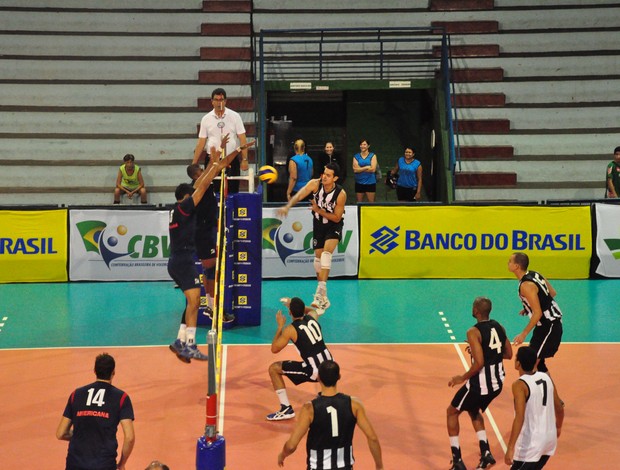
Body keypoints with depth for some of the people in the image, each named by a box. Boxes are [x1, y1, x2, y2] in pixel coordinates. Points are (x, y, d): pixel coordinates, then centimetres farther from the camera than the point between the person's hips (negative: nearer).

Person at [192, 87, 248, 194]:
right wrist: (194, 164, 2)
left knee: (232, 192, 0)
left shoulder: (235, 116, 1)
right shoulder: (206, 119, 4)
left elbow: (242, 139, -1)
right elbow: (201, 143, 6)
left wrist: (244, 160, -9)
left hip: (231, 160, -1)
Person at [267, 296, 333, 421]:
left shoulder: (290, 329, -9)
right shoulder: (312, 317, 7)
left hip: (314, 371, -6)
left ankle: (286, 409, 4)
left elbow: (274, 349, 2)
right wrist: (297, 304, 41)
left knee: (273, 369, 8)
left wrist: (280, 326, 8)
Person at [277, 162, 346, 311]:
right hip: (318, 224, 4)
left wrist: (319, 210, -27)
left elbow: (337, 217, -17)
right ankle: (322, 298, 17)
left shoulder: (341, 194, -24)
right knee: (318, 258, 6)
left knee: (326, 253, -26)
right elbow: (299, 195, -30)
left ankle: (321, 290, -30)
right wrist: (287, 207, -48)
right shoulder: (315, 184, -19)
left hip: (334, 225, -4)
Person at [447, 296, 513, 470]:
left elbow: (479, 363, -25)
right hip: (497, 383, 7)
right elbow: (508, 354, 13)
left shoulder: (474, 332, -19)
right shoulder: (498, 327, 3)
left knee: (452, 412, 15)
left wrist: (463, 378, -11)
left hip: (481, 383, -7)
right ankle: (486, 453, 20)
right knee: (474, 410, 31)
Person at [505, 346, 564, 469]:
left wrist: (510, 448, -25)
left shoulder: (519, 385, -17)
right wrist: (558, 427, 31)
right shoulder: (546, 377, 3)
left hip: (531, 442, -8)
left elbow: (519, 418, -24)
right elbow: (559, 408, 12)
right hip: (550, 437, 8)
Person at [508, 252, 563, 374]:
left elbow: (538, 313, -24)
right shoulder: (535, 274, 4)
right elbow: (552, 293, 14)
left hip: (548, 326, -10)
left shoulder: (526, 285, -23)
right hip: (553, 321, 10)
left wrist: (524, 334, -20)